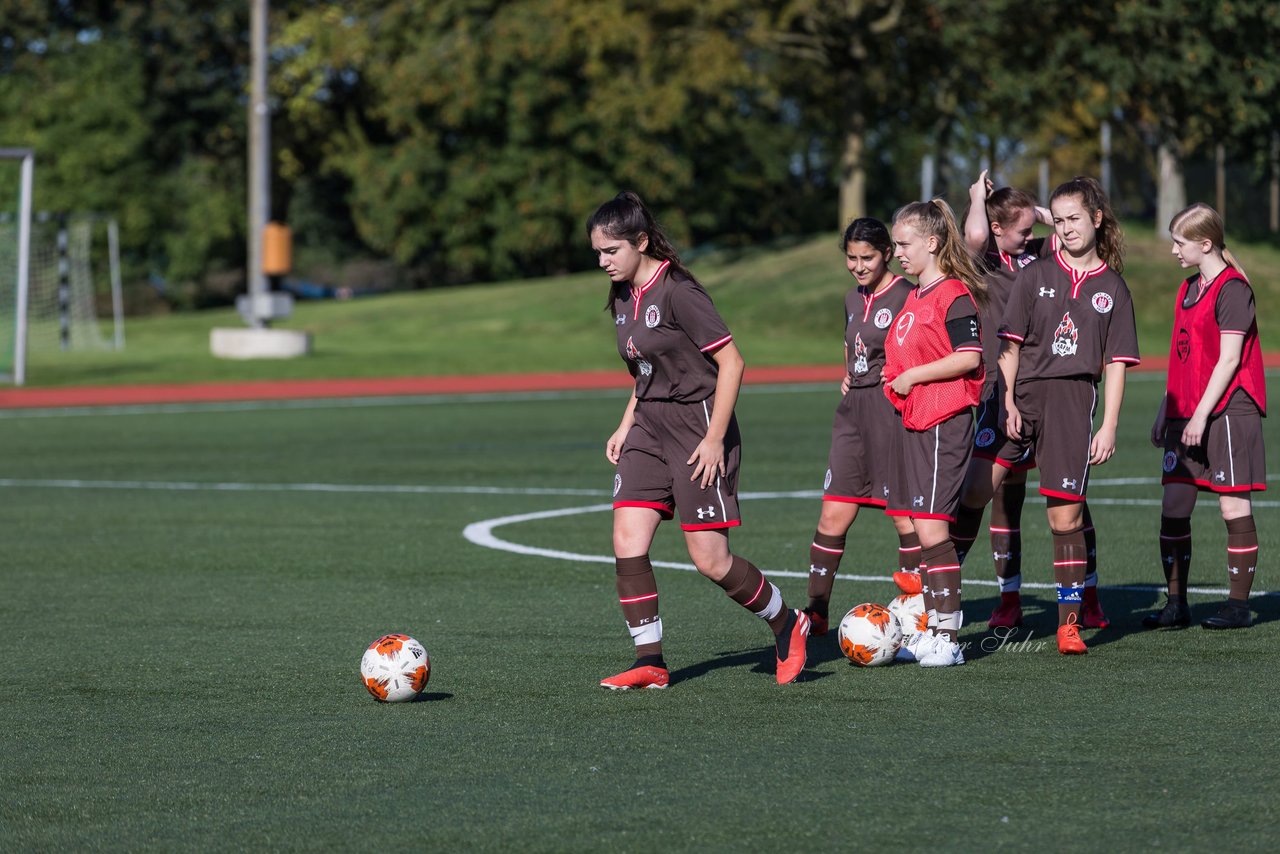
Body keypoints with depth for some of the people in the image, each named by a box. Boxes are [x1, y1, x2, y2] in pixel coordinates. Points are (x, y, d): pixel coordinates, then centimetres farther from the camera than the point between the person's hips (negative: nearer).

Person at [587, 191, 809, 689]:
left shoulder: (677, 292, -17)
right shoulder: (622, 299, 9)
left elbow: (731, 362, -16)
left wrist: (715, 438, -19)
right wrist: (626, 425, 14)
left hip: (698, 426, -8)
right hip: (649, 428, 8)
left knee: (710, 560, -5)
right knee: (626, 542, -7)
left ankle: (787, 627, 18)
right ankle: (650, 663, -1)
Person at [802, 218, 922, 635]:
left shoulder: (906, 296, -9)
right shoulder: (853, 300, 15)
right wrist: (847, 378, 14)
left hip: (894, 412, -7)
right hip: (853, 413, 7)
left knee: (905, 516, -1)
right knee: (833, 518, 3)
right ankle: (816, 612, 8)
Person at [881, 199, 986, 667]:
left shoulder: (954, 295, -11)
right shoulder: (914, 298, 18)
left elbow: (968, 357, -19)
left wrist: (913, 377, -14)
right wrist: (894, 378, 13)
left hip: (944, 422, -10)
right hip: (910, 421, 10)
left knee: (932, 527, -12)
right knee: (917, 531, 9)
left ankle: (948, 637, -10)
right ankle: (930, 629, 15)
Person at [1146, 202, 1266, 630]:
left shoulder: (1232, 289, -10)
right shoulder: (1188, 290, 16)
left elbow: (1228, 359, -15)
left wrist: (1201, 415, -18)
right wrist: (1164, 414, 18)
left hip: (1227, 411, -8)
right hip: (1186, 417, 8)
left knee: (1234, 507, -3)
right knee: (1173, 507, 4)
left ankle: (1238, 605, 2)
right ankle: (1176, 603, 9)